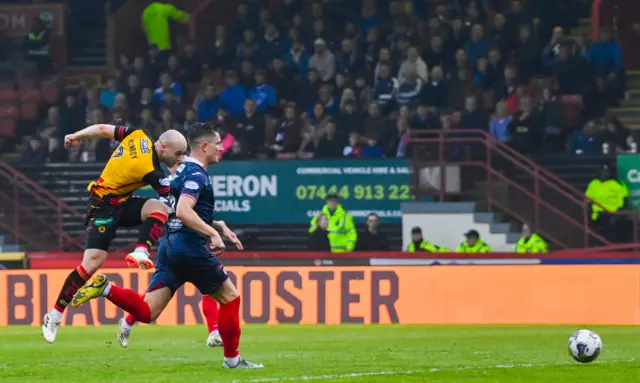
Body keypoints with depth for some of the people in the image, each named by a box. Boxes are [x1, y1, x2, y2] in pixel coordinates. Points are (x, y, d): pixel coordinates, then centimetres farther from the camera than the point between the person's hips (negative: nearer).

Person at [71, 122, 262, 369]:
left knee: (146, 311, 0)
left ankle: (104, 288, -17)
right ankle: (232, 359, 13)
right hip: (191, 247, -9)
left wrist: (219, 228, 26)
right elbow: (183, 212, -26)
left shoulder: (184, 171, 19)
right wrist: (213, 233, -25)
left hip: (170, 247, 9)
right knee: (230, 297, 8)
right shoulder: (196, 175, -11)